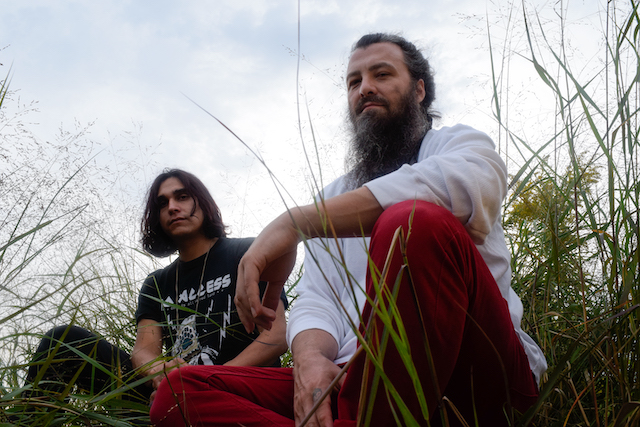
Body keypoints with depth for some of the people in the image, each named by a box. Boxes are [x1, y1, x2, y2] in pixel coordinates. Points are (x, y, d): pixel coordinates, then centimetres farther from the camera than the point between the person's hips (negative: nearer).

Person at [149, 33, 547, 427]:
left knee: (417, 222, -33)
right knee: (182, 392, -13)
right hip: (361, 376, 5)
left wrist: (295, 223, -19)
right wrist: (310, 359, -15)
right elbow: (316, 302, 12)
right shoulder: (334, 198, 25)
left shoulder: (458, 143, 12)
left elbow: (459, 185, -17)